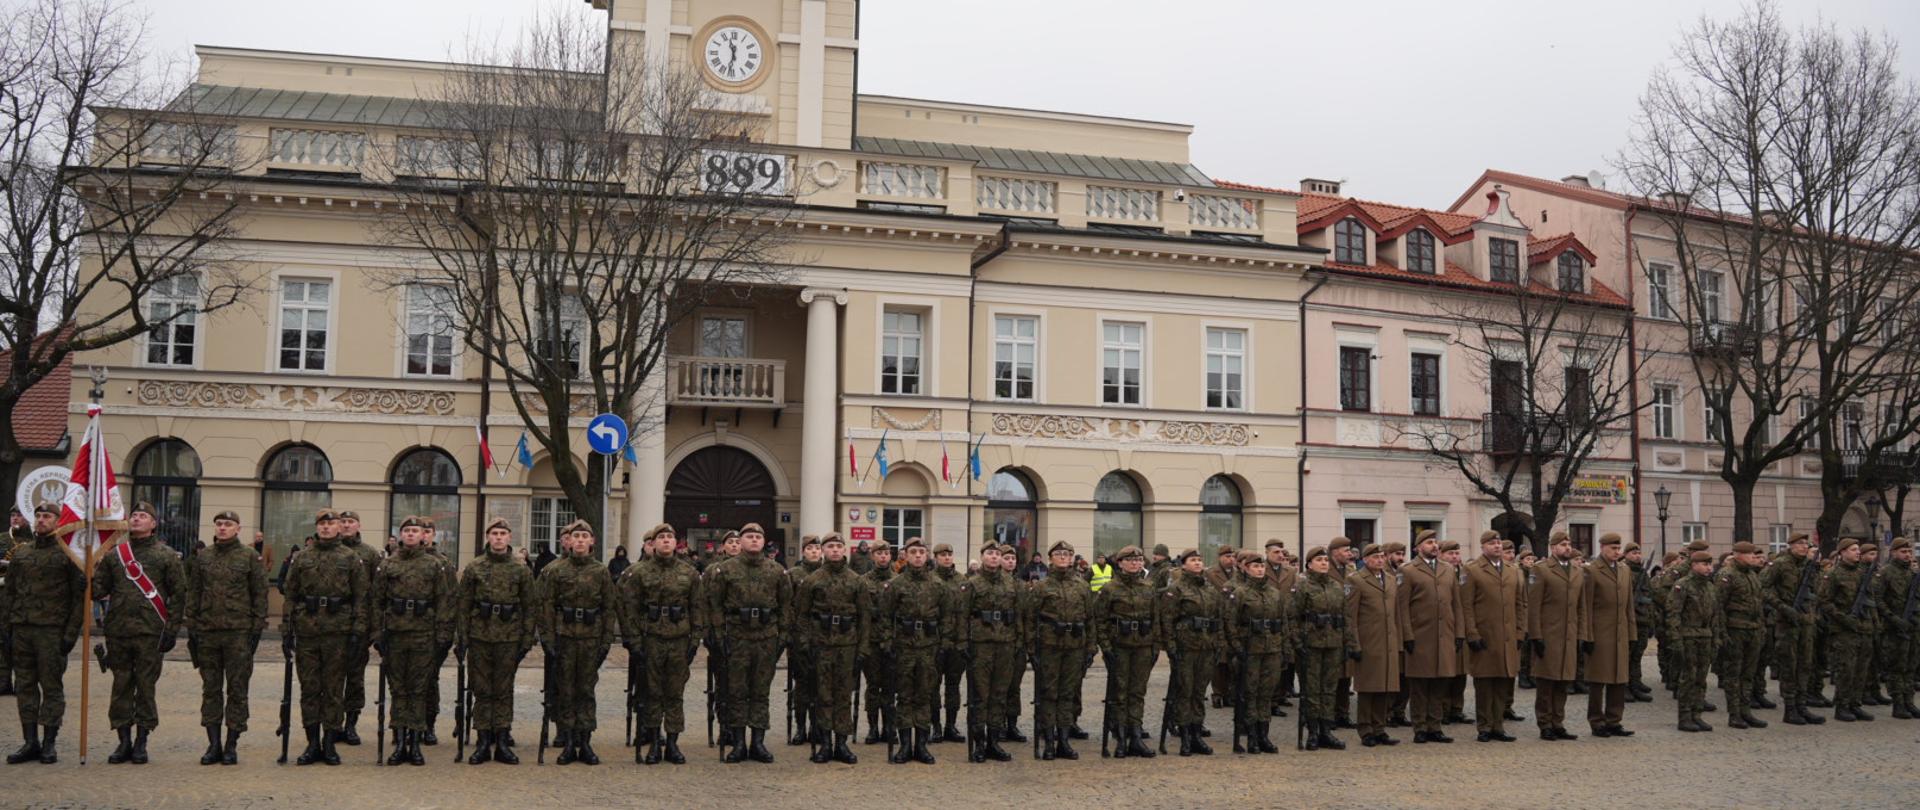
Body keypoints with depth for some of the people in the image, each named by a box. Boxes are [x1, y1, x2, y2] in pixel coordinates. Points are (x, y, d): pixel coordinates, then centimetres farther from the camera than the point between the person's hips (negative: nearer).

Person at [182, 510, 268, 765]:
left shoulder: (250, 557, 0)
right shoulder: (202, 558, 9)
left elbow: (260, 594, 0)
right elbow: (193, 594, 11)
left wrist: (257, 629, -5)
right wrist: (190, 627, 5)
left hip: (238, 632, -3)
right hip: (207, 632, 3)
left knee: (237, 690, 1)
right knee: (211, 689, 7)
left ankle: (231, 746, 8)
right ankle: (213, 744, 14)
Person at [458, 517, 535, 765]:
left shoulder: (521, 570, 4)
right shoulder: (473, 568, 4)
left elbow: (529, 607, 5)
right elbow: (463, 605, 4)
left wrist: (527, 640, 0)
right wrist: (462, 637, -2)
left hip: (509, 639, 0)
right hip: (480, 637, 0)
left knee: (504, 691, 4)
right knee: (482, 691, 5)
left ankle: (502, 742, 10)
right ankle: (483, 742, 10)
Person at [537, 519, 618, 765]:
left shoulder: (601, 572, 4)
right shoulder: (555, 571, 1)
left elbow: (610, 608, 6)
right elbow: (546, 607, -2)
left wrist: (606, 641, 0)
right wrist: (548, 641, -8)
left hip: (591, 639, 1)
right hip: (563, 638, -1)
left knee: (586, 691, 6)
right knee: (564, 692, 4)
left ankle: (585, 743, 12)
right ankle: (567, 744, 10)